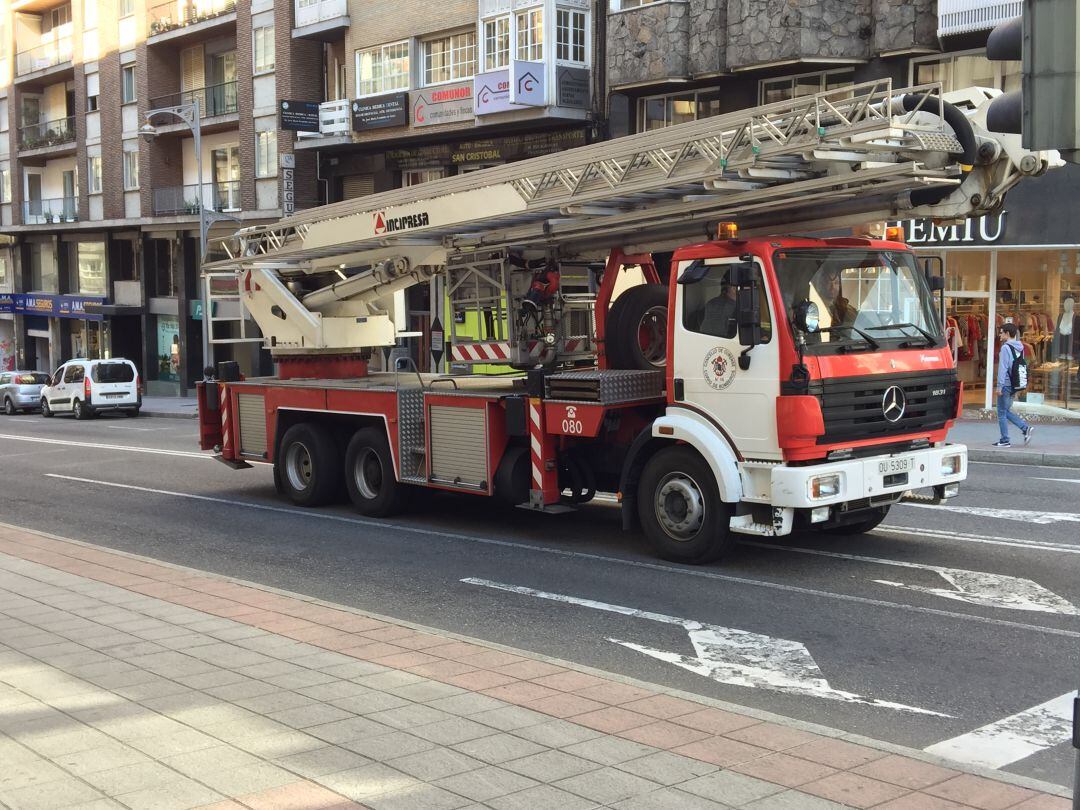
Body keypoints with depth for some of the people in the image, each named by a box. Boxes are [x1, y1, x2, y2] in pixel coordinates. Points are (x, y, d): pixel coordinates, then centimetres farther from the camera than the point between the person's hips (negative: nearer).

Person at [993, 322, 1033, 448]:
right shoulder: (1020, 348, 12)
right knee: (1006, 411, 19)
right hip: (1015, 385, 8)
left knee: (1002, 413, 1)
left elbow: (1003, 368, -18)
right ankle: (1025, 428, 6)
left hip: (1006, 384, -8)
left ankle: (1005, 441, 4)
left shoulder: (1006, 348, -14)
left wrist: (999, 386, -17)